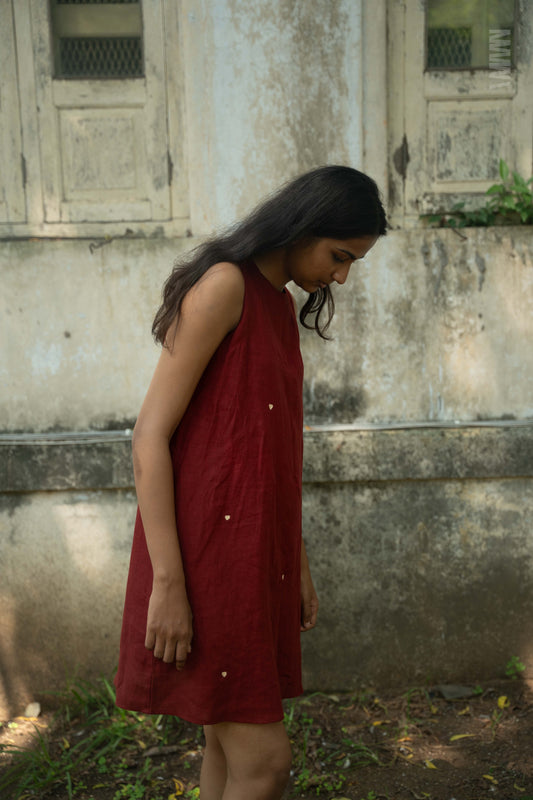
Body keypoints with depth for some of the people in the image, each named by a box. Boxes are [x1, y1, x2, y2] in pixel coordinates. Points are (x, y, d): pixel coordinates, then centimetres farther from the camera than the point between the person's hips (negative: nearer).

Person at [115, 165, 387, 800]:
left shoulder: (283, 306, 15)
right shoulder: (224, 286, -12)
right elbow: (150, 438, -16)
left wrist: (297, 561, 18)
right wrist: (167, 582, -19)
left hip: (257, 551, 9)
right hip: (206, 552, -9)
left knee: (231, 746, 17)